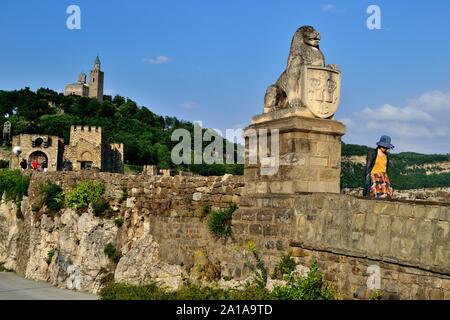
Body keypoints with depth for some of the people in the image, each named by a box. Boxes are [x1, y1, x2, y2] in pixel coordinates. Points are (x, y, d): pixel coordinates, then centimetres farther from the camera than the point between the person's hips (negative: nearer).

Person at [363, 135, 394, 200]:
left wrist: (387, 179, 15)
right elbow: (367, 167, -7)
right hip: (373, 176, -5)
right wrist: (367, 179, -12)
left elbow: (386, 168, 18)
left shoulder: (386, 155, 10)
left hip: (383, 177, 6)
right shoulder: (372, 153, -6)